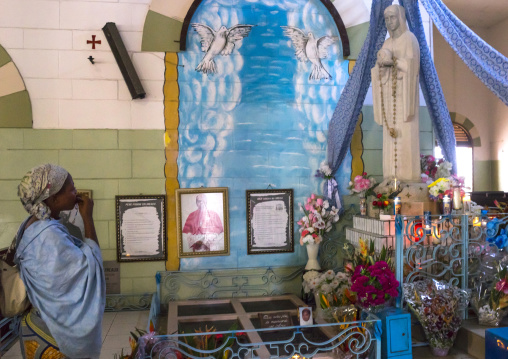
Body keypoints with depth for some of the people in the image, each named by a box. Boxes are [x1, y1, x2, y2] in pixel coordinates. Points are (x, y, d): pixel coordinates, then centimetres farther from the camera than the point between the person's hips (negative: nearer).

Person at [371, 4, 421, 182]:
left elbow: (411, 65, -13)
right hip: (390, 94, 7)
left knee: (405, 132, -10)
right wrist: (380, 62, -10)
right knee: (391, 133, 2)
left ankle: (408, 174, -8)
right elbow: (379, 69, 10)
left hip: (403, 92, -6)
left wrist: (393, 61, -20)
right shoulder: (387, 43, 19)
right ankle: (393, 175, 4)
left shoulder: (410, 39, -1)